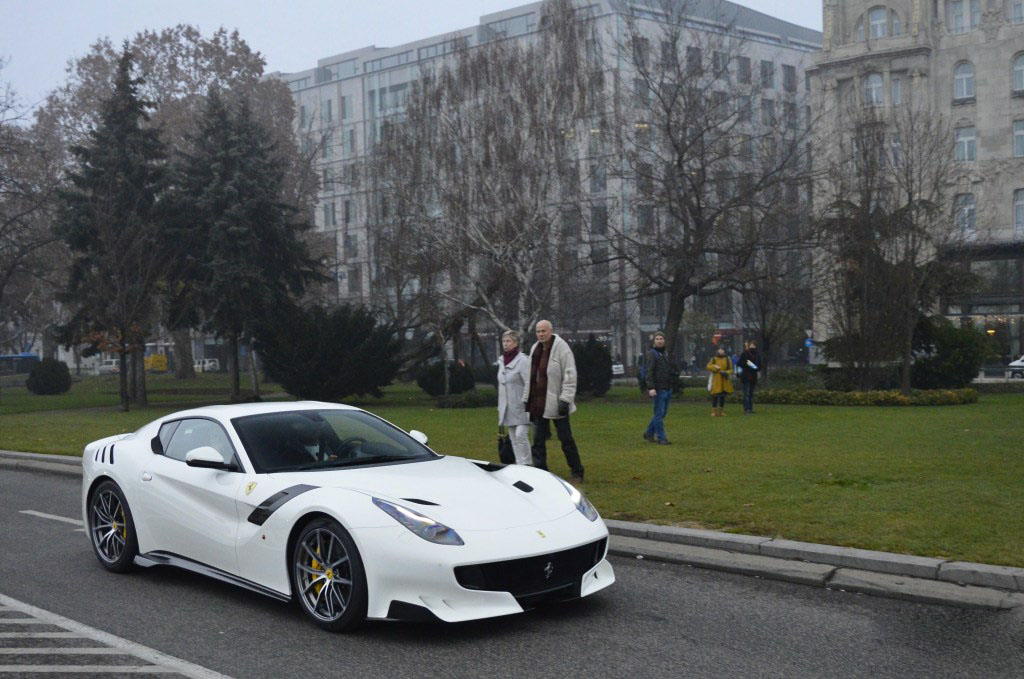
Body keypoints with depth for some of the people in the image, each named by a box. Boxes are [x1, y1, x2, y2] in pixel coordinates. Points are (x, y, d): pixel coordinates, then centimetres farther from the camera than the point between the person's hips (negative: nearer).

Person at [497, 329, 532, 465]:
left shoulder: (523, 361, -11)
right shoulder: (501, 361, 12)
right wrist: (500, 406, 17)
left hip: (521, 407, -7)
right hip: (508, 408, 7)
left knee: (521, 435, -14)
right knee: (514, 438, 8)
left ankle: (526, 465, -7)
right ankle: (519, 464, 13)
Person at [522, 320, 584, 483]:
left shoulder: (561, 348, -9)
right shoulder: (535, 350, 13)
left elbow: (569, 376, -14)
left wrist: (565, 399, -20)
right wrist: (526, 399, 16)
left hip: (555, 403, -7)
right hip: (538, 404, 7)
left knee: (566, 439, 2)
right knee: (538, 441, 7)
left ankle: (577, 473, 13)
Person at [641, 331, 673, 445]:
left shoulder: (665, 354, 17)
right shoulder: (652, 354, -7)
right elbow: (649, 371, -15)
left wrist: (671, 386, 17)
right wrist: (651, 387, -23)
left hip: (667, 388, 8)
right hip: (658, 389, -8)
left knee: (662, 413, 12)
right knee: (659, 413, -5)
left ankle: (649, 433, 24)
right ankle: (661, 437, -1)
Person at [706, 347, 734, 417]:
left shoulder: (728, 359, 6)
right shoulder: (714, 358, 4)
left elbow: (731, 370, 6)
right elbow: (708, 366, 0)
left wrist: (726, 372, -14)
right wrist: (714, 367, -18)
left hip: (724, 381, 2)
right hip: (716, 380, -2)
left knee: (723, 396, 5)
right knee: (715, 396, -6)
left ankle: (721, 411, 15)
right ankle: (714, 411, 0)